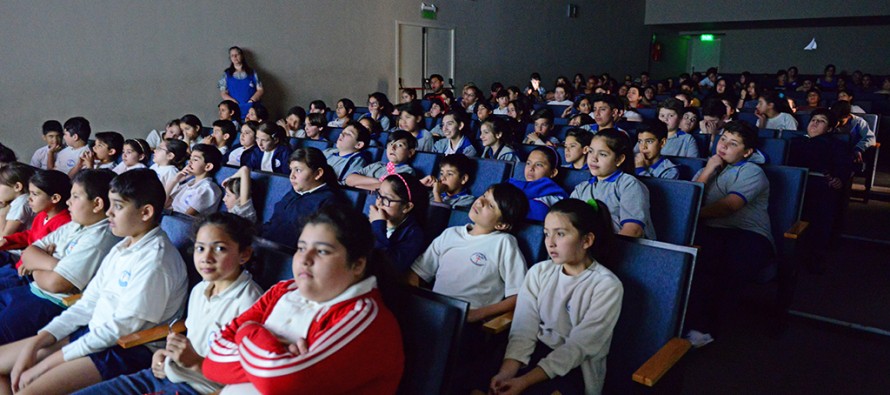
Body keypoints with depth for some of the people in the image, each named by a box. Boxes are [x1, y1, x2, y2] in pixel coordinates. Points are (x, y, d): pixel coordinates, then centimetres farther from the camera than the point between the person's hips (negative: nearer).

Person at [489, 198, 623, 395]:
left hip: (576, 369, -3)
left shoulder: (607, 286, -10)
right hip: (536, 354, 4)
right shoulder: (538, 272, 3)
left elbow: (577, 348, -16)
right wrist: (506, 372, -23)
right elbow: (523, 331, -5)